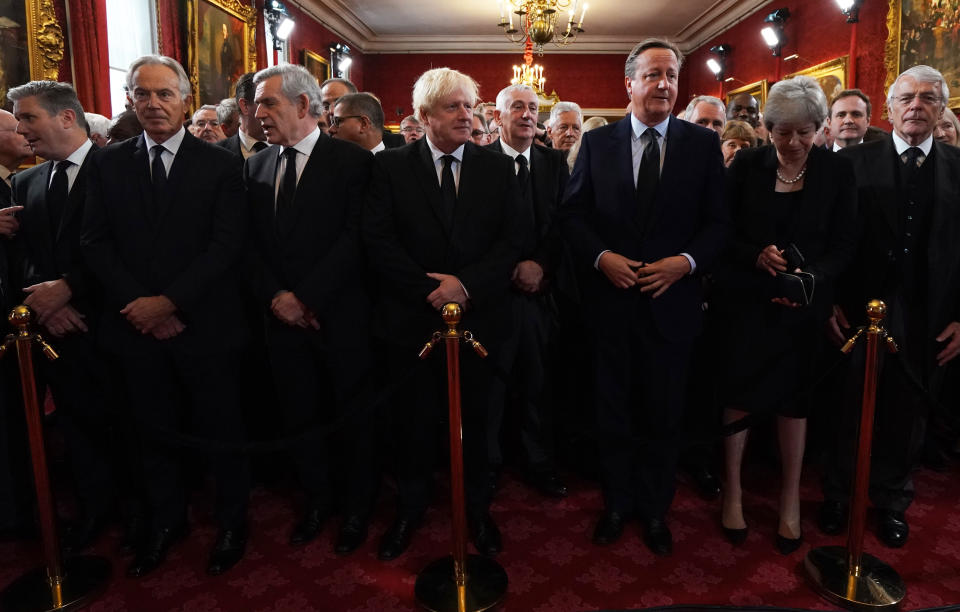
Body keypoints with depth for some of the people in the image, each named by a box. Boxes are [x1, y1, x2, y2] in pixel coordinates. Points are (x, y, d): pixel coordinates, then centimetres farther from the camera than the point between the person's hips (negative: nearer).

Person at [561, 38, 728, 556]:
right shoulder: (597, 142, 4)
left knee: (662, 415, 11)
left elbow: (718, 221, 2)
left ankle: (655, 509, 32)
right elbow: (573, 213, 2)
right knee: (613, 411, 13)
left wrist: (688, 261, -15)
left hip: (671, 300, 0)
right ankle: (617, 503, 33)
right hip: (611, 299, 1)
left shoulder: (703, 144, 3)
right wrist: (600, 256, -13)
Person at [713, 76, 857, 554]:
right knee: (737, 391, 4)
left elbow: (843, 245, -2)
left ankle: (790, 499, 26)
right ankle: (732, 490, 22)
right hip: (744, 299, 0)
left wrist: (813, 277, -20)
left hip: (802, 305, 1)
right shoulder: (746, 165, -1)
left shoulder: (837, 171, 0)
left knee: (793, 396, 9)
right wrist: (755, 256, -18)